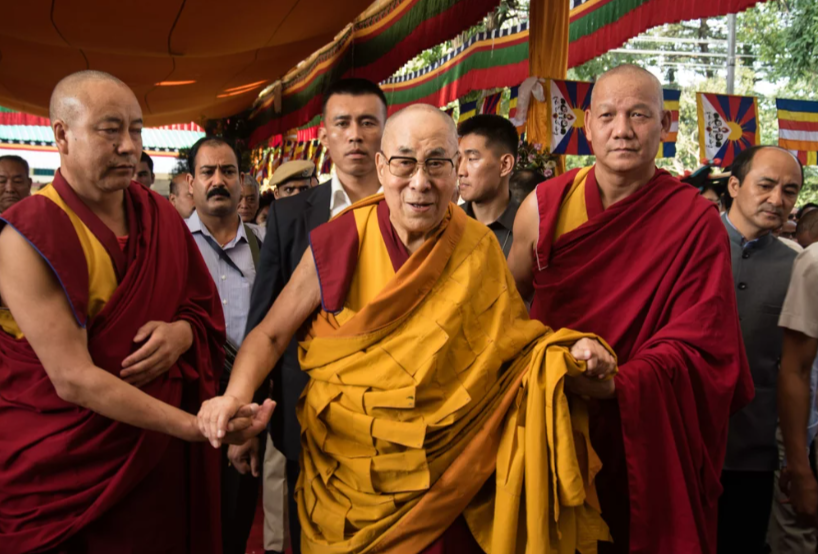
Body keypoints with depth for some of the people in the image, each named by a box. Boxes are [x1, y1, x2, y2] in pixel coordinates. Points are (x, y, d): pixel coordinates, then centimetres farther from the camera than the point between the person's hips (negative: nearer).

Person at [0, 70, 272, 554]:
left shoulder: (160, 216, 2)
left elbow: (206, 309, 11)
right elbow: (73, 379, -21)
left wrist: (181, 332, -13)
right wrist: (197, 426, -26)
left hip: (159, 457, 5)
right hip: (60, 474, -4)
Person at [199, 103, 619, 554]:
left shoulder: (478, 251, -5)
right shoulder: (338, 244, -12)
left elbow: (510, 342, 3)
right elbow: (270, 335, -4)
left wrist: (568, 352, -16)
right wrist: (235, 395, -22)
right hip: (342, 476, -1)